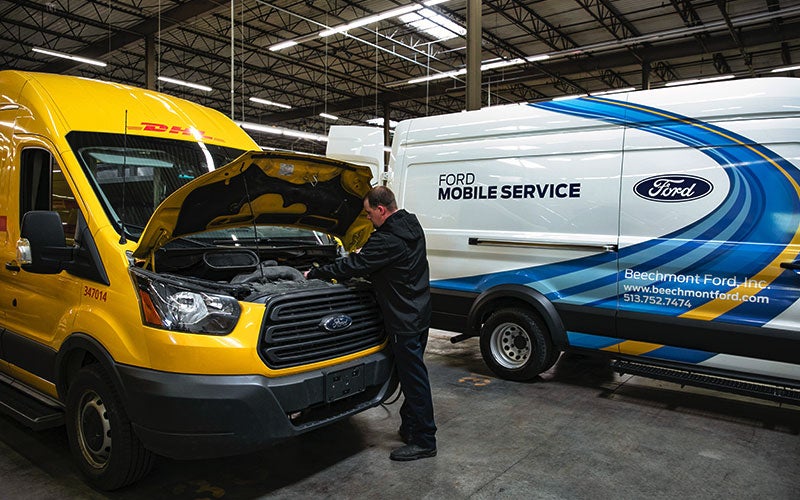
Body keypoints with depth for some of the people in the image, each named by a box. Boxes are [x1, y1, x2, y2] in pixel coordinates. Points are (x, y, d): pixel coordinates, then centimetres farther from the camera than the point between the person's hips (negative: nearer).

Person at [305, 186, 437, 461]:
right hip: (418, 314, 10)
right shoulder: (411, 225, 8)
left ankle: (424, 441, 11)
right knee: (410, 374, 19)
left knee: (414, 378, 0)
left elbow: (354, 265, -16)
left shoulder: (388, 239, -23)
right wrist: (362, 253, 16)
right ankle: (410, 428, 32)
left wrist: (315, 273, -4)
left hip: (405, 321, -10)